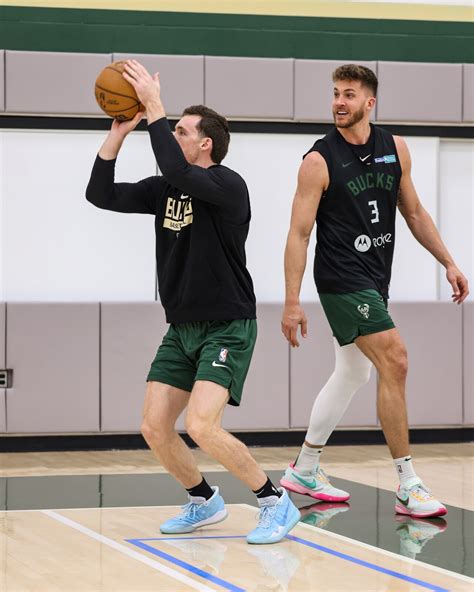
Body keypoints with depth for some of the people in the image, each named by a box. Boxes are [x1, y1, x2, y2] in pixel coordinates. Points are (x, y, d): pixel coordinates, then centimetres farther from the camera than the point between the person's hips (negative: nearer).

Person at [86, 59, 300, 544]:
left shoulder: (227, 186, -15)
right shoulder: (164, 189, 7)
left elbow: (176, 171, -34)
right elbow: (101, 194, 5)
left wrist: (154, 108, -28)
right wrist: (119, 132, -2)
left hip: (227, 327, -8)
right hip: (182, 328, 8)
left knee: (201, 426, -22)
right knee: (154, 429, 1)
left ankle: (276, 503, -7)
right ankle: (204, 502, 23)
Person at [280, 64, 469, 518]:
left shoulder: (394, 149, 5)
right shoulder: (320, 160, -11)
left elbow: (413, 213, 16)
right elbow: (299, 234, -11)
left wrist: (448, 263, 11)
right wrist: (292, 303, -15)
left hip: (374, 281, 7)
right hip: (342, 279, -7)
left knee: (352, 373, 16)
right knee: (394, 361, -18)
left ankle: (304, 470, 31)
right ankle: (407, 487, -14)